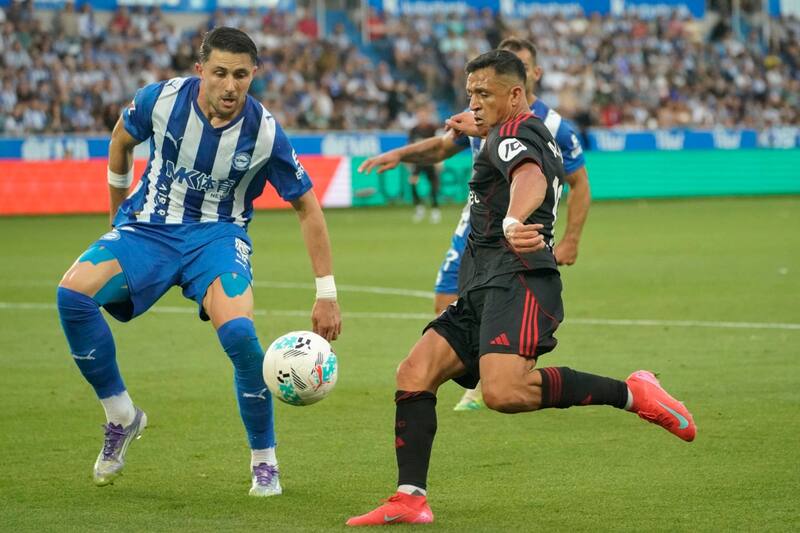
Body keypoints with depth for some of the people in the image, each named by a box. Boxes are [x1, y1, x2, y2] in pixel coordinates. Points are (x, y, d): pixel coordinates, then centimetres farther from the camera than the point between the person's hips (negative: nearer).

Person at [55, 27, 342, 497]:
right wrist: (118, 206, 21)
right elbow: (122, 139, 10)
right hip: (148, 227, 2)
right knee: (73, 293, -25)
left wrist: (327, 294, -7)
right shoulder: (161, 100, -14)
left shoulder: (266, 133, -17)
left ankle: (265, 462, -6)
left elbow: (307, 209, -6)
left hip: (218, 235, -2)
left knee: (239, 333, -30)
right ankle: (122, 416, -3)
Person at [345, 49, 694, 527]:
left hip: (517, 281, -11)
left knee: (503, 391, -31)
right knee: (414, 374, -1)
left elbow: (530, 177, -27)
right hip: (483, 291, 11)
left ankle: (631, 393, -20)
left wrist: (513, 221, -50)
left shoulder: (513, 132, -4)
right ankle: (411, 499, -7)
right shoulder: (542, 137, 26)